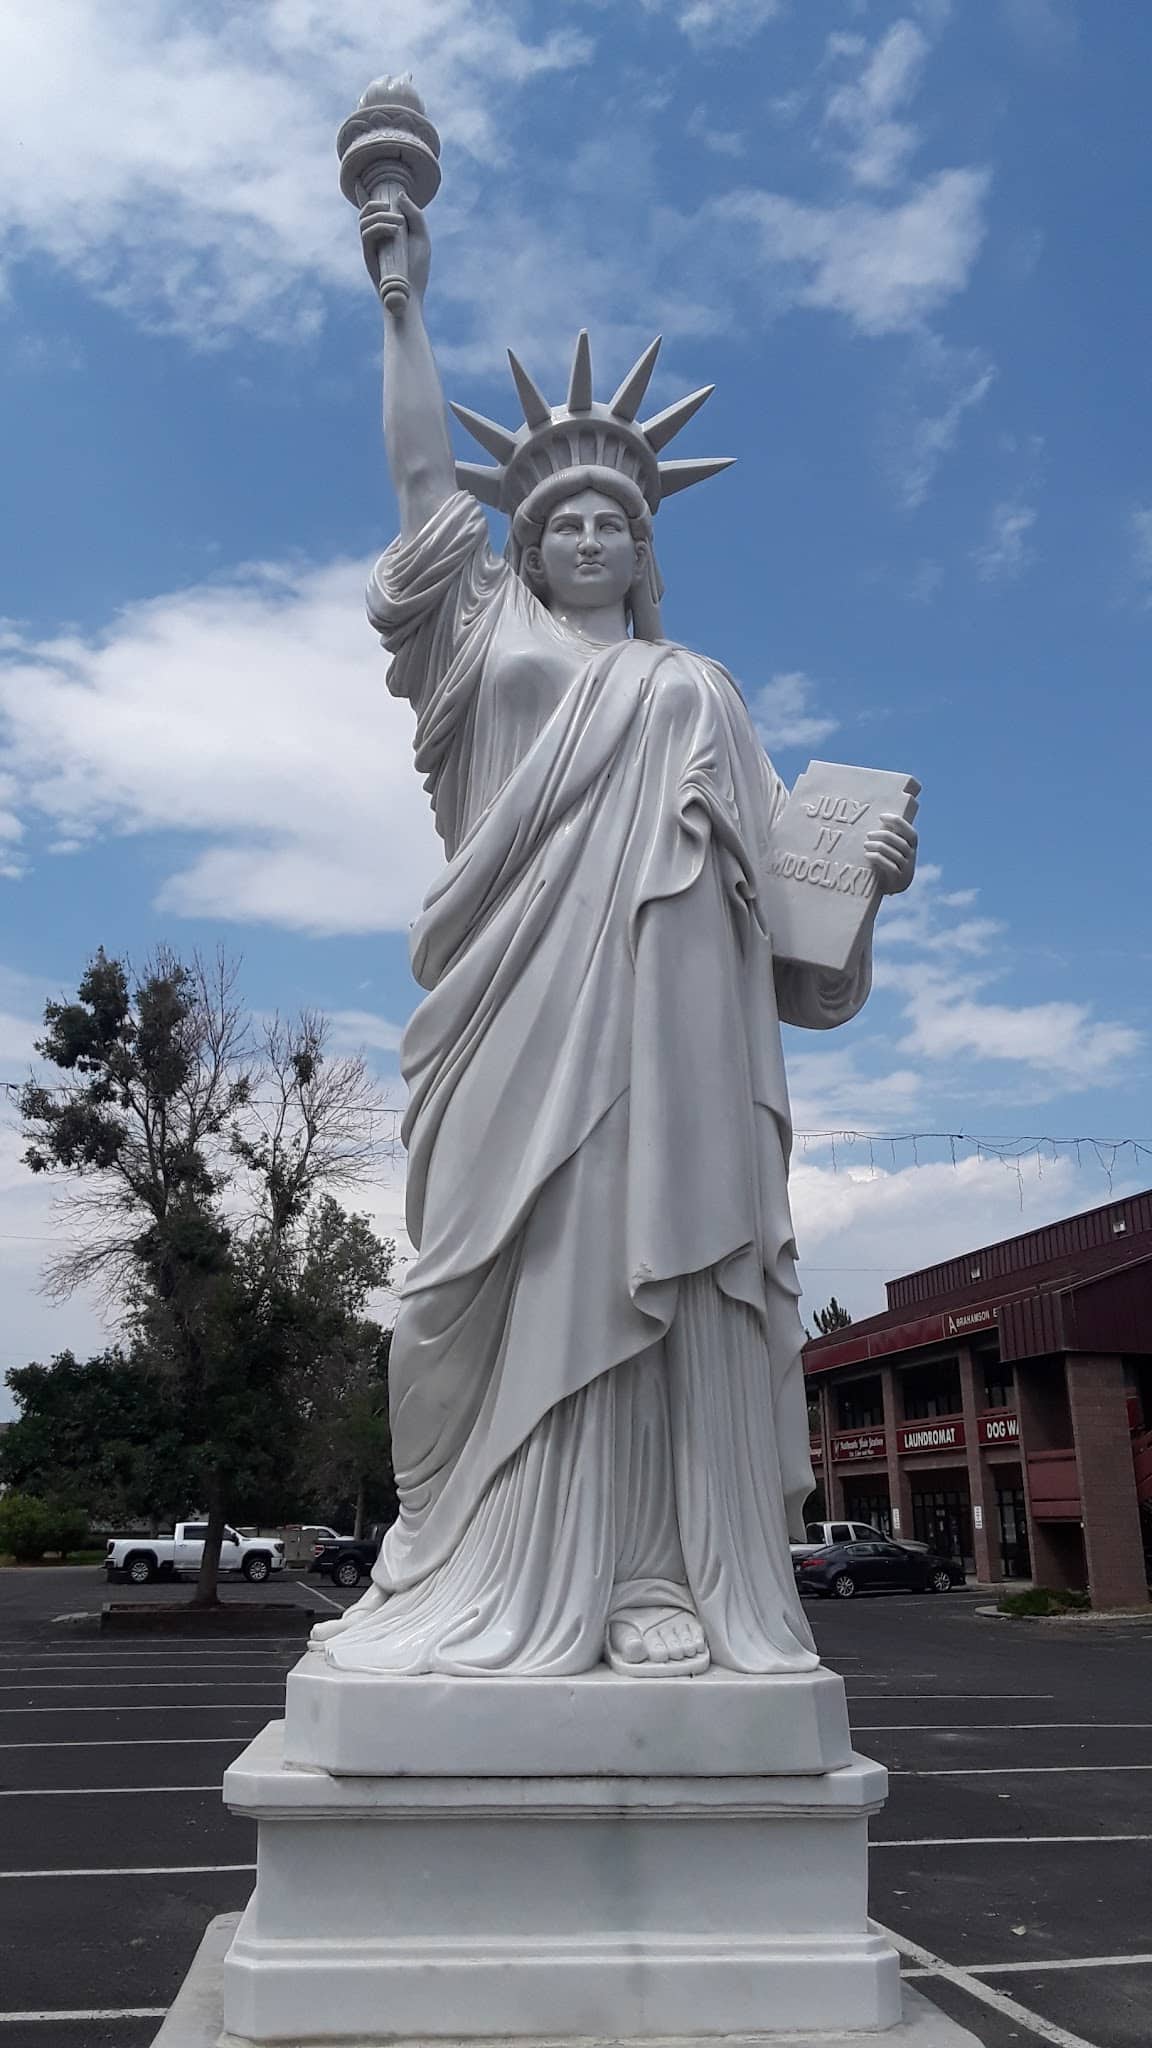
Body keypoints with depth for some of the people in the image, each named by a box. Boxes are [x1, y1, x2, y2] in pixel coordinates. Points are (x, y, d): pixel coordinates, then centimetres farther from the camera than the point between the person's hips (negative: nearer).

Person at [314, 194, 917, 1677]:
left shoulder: (696, 691, 26)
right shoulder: (487, 639, 23)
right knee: (522, 1268, -10)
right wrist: (404, 299, 22)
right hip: (526, 996, -2)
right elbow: (422, 471, 21)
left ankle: (658, 1584, -6)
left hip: (673, 1007, 2)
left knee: (668, 1268, -7)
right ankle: (495, 1582, -7)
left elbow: (768, 869, 20)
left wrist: (861, 872, 2)